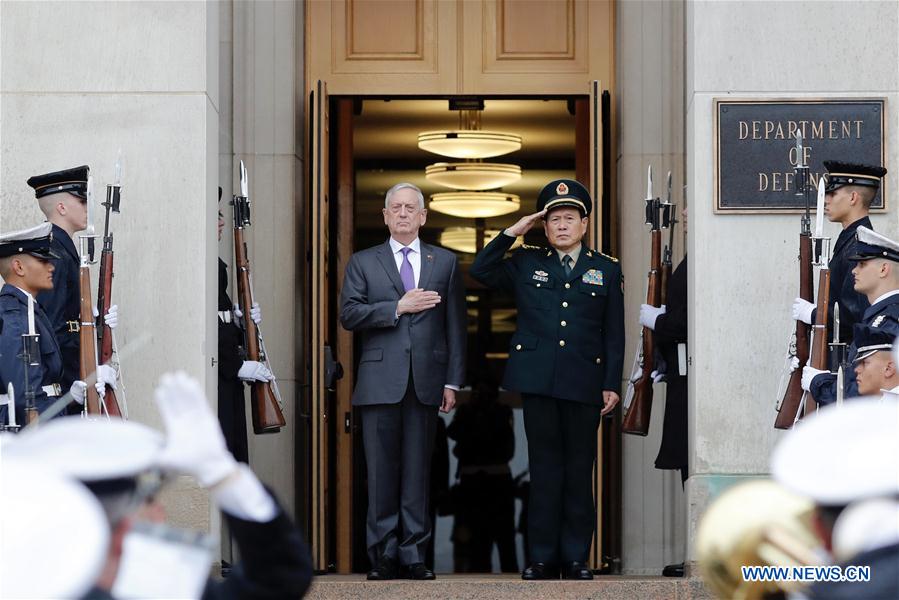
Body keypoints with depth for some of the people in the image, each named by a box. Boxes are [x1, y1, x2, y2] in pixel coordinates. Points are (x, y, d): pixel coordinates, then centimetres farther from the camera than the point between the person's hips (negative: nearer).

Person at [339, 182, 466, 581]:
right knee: (382, 472, 0)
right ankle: (383, 553, 6)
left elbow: (455, 326, 9)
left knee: (418, 470, 2)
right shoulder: (363, 263, 10)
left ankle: (414, 554, 6)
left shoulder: (445, 263, 12)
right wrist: (398, 307, -12)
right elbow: (348, 315, -3)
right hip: (380, 382, -1)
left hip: (426, 381, 1)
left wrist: (453, 382, 3)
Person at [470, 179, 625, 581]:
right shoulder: (526, 264, 12)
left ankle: (576, 558, 8)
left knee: (579, 470, 3)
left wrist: (612, 385, 1)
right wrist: (512, 233, 4)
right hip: (538, 380, 0)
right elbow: (480, 271, 7)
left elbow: (614, 335, 8)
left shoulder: (607, 270, 10)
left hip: (584, 382, 0)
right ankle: (543, 557, 6)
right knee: (545, 466, 2)